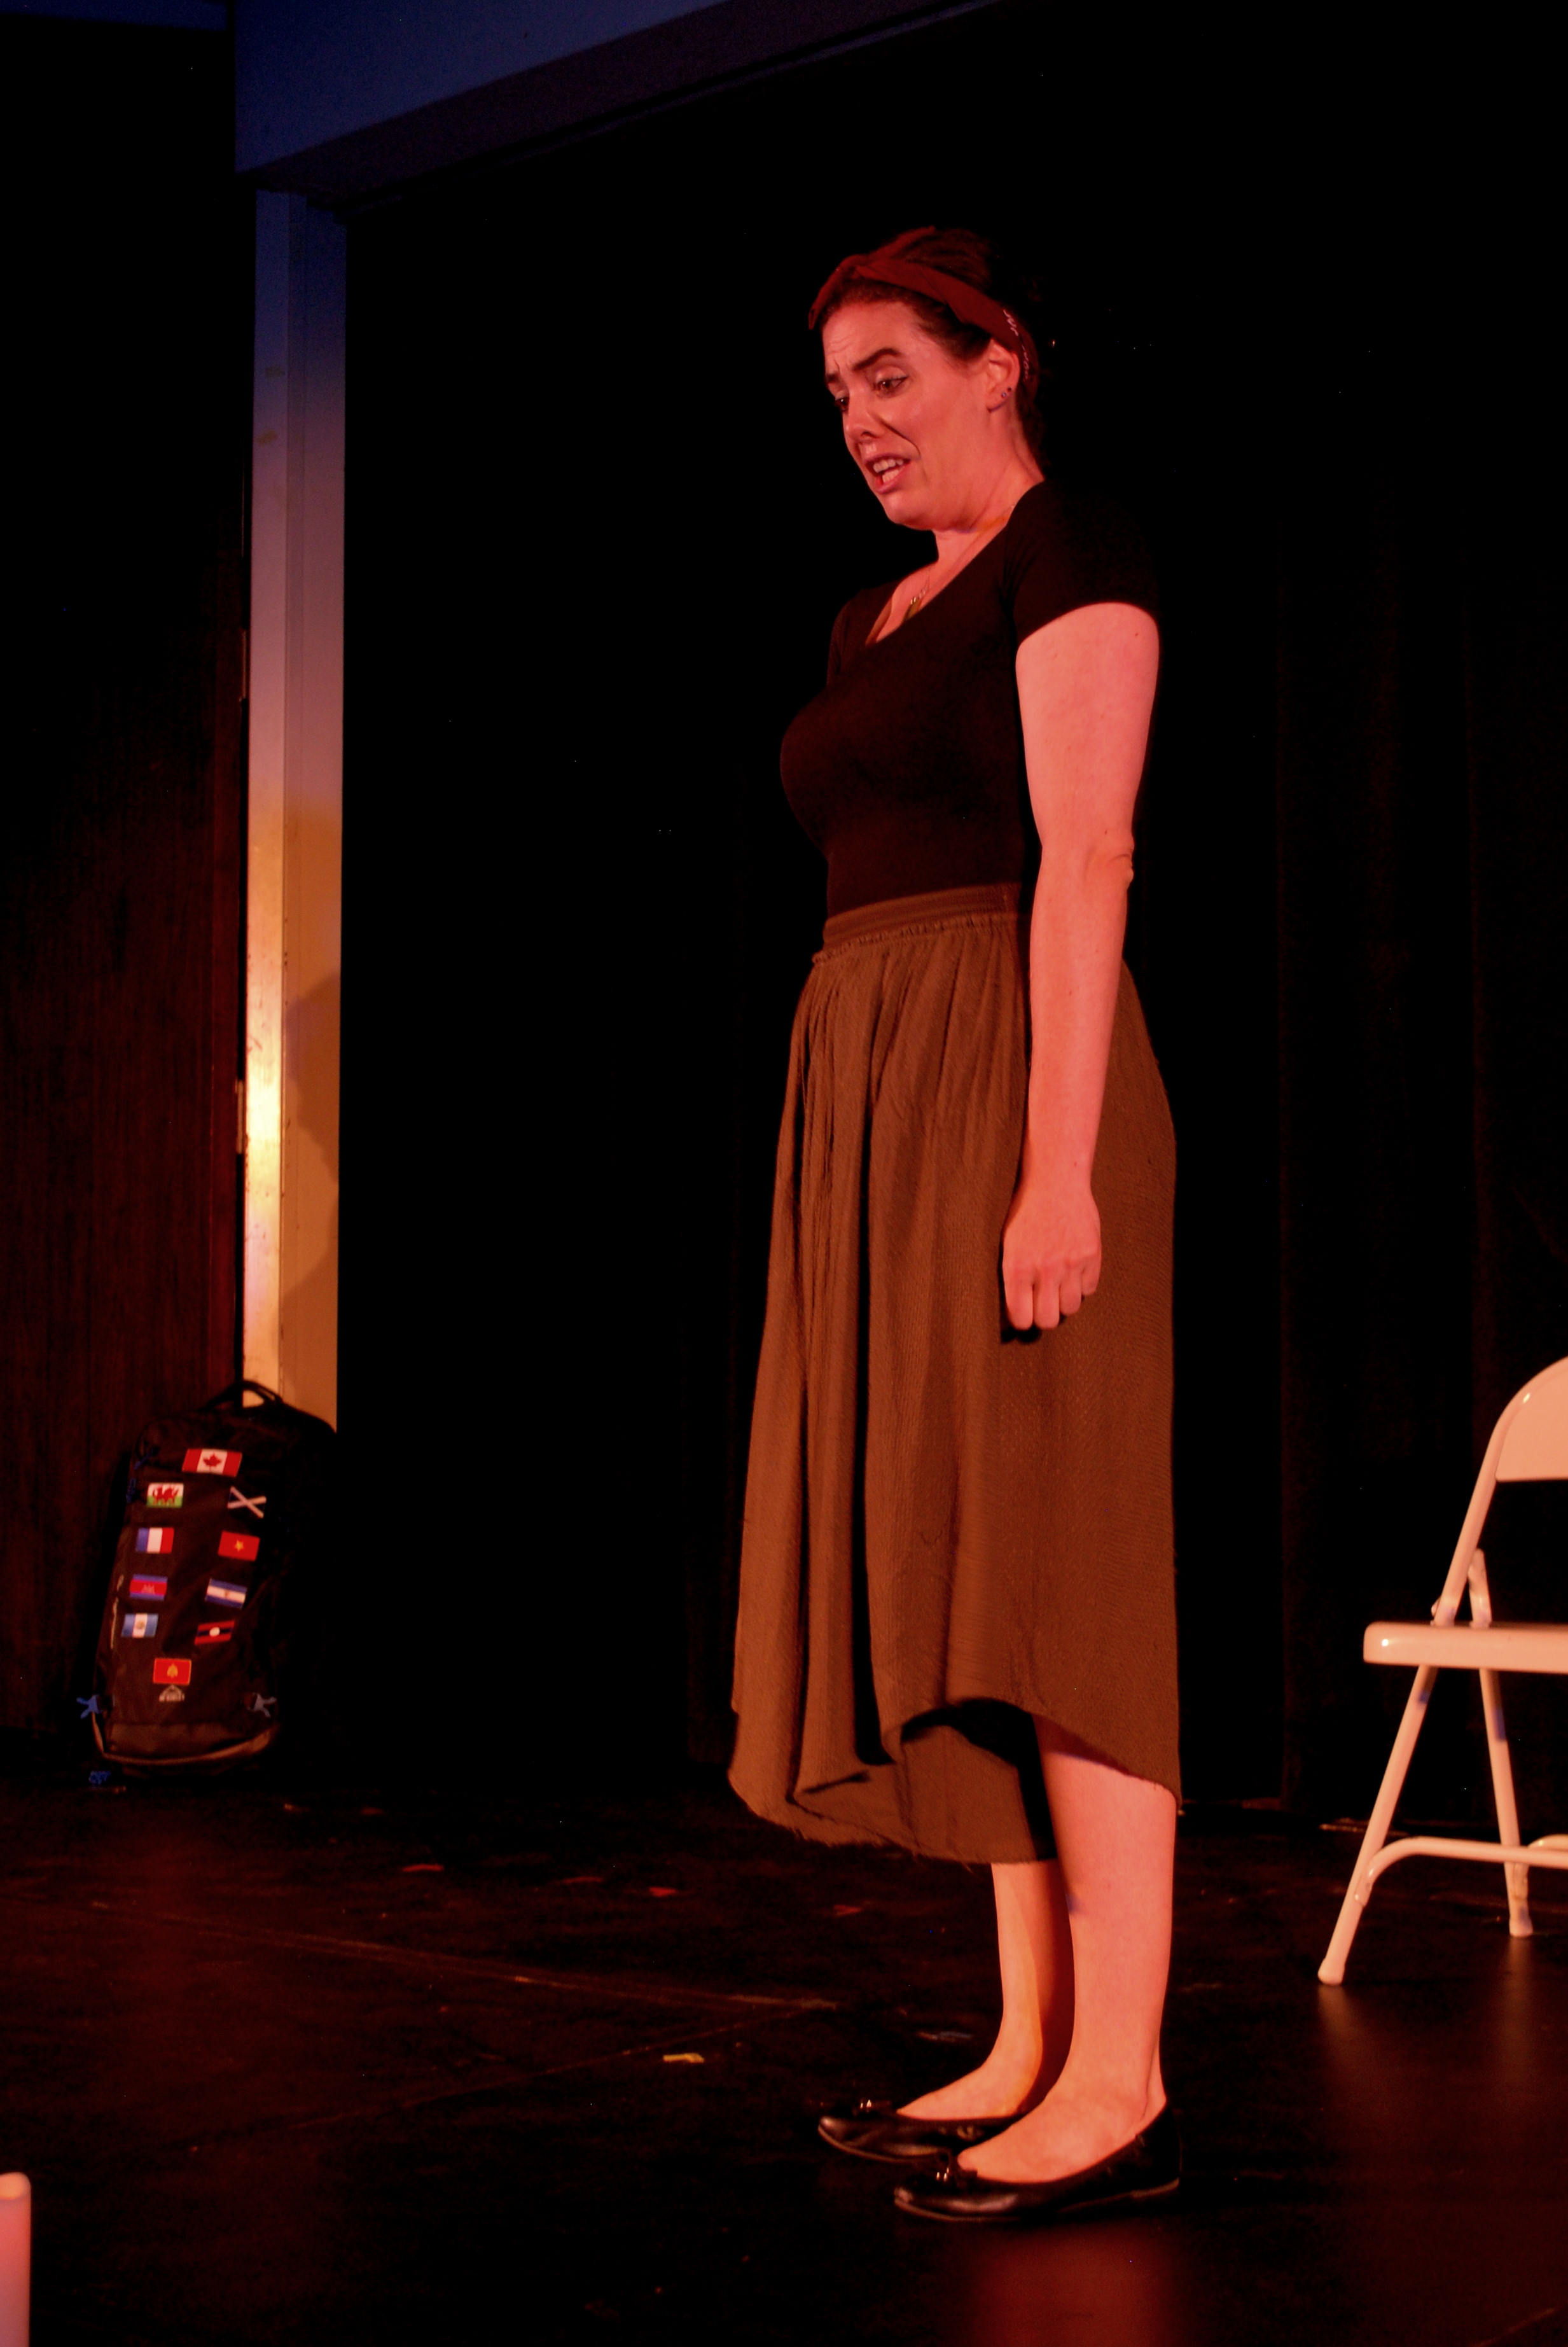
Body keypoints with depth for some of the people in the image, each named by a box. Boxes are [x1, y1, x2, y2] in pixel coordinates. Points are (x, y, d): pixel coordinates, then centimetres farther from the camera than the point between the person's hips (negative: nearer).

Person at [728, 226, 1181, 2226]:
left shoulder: (1069, 551, -3)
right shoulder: (874, 617, 23)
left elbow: (1085, 857, -13)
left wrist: (1060, 1162, -21)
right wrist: (858, 1160, 16)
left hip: (1006, 1070, -9)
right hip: (869, 1086, 9)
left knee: (1052, 1558, -10)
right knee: (946, 1565, 6)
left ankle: (1120, 2090, -6)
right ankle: (1031, 2053, 12)